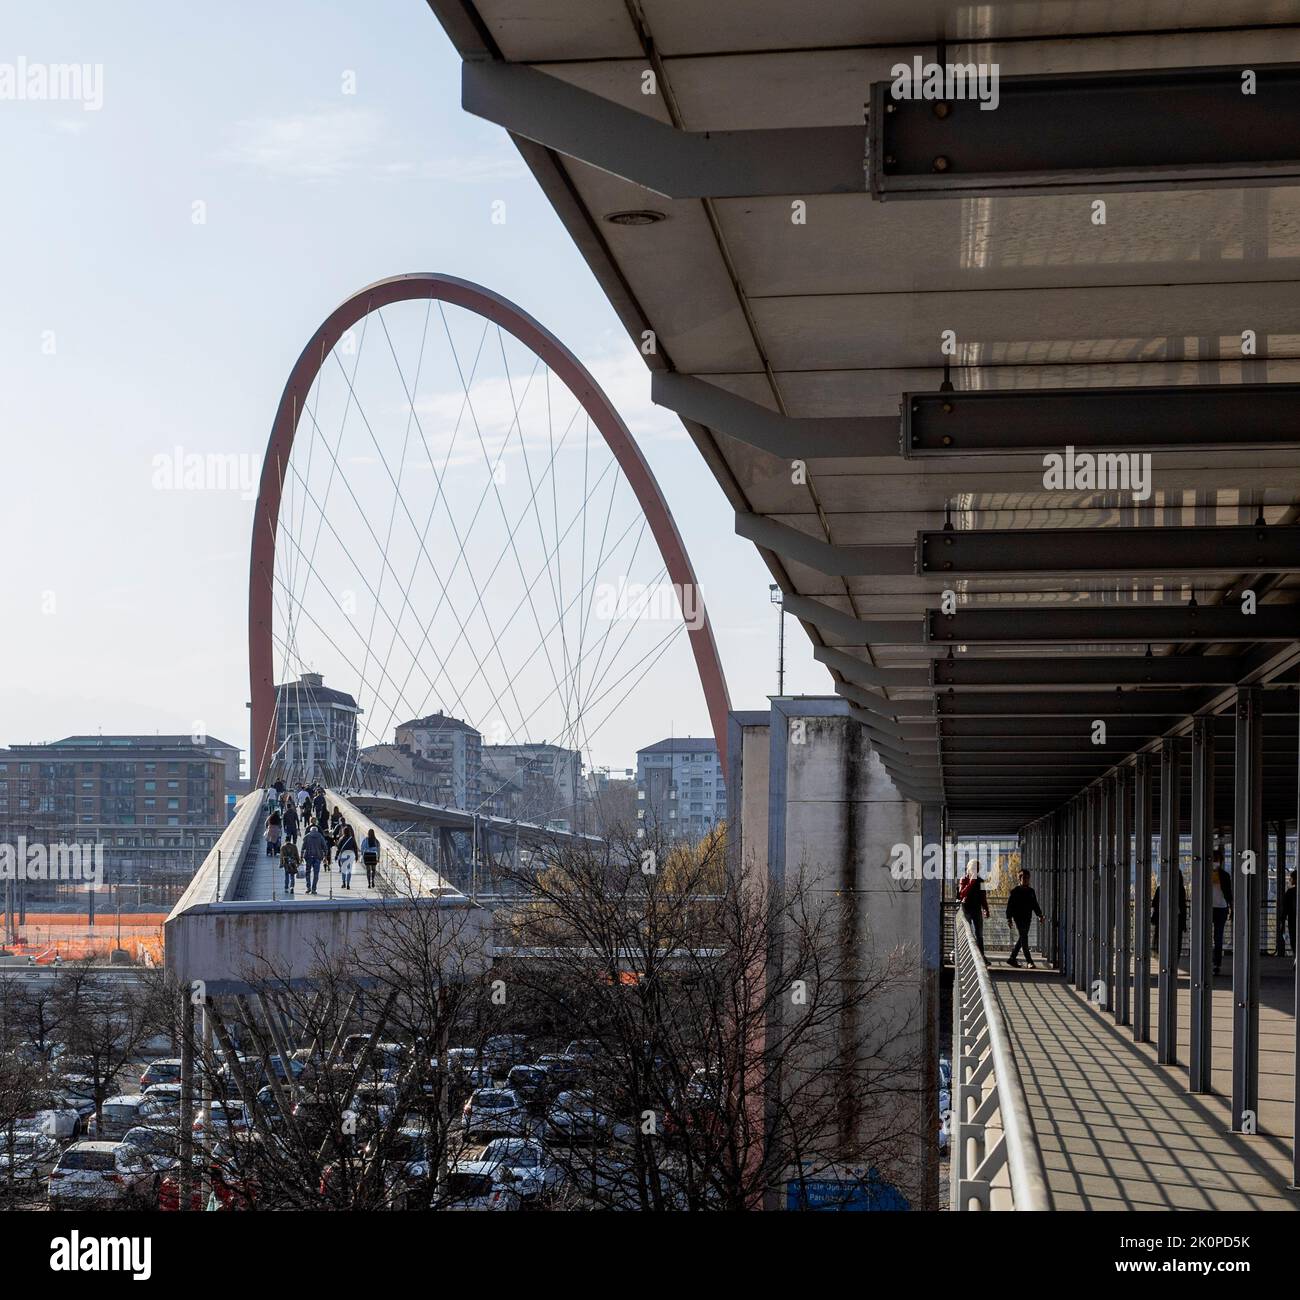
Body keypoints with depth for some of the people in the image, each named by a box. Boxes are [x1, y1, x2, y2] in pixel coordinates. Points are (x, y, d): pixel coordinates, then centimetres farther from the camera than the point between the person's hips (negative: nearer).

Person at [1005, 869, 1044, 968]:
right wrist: (1009, 918, -12)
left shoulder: (1031, 891, 13)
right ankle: (1029, 961, -11)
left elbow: (1035, 904, 20)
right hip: (1018, 918, -6)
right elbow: (1009, 905, -6)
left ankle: (1012, 958, 20)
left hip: (1027, 919, 6)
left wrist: (1039, 914, 10)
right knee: (1023, 938, -10)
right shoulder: (1015, 892, -5)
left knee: (1021, 939, 9)